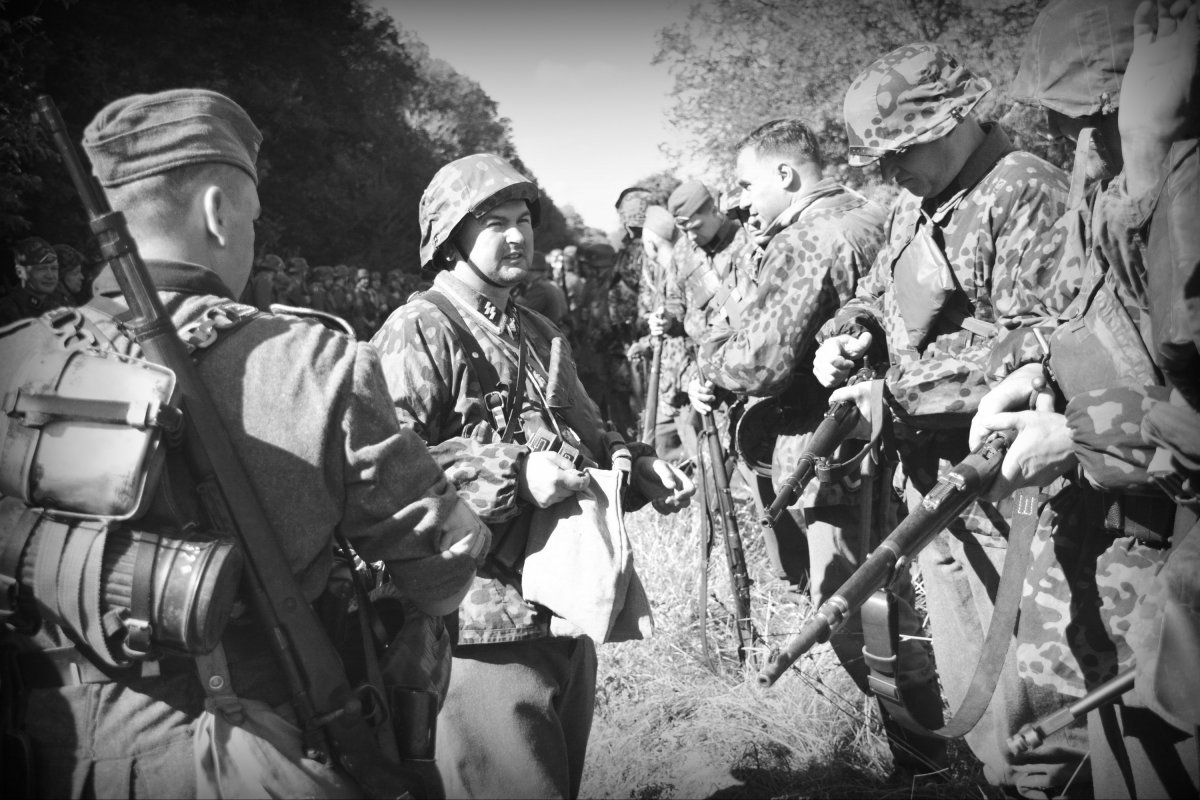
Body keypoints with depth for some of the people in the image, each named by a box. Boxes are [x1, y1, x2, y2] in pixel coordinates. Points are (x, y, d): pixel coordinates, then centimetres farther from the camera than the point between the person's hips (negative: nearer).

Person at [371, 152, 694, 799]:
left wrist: (638, 467, 6)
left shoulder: (542, 335, 18)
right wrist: (511, 474, -27)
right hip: (488, 630, -8)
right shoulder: (420, 332, -10)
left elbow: (588, 435, 26)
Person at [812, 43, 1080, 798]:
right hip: (932, 474, 9)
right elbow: (877, 293, 26)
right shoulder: (914, 206, 14)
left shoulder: (1027, 193, -14)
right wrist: (844, 333, 3)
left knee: (1021, 693, -1)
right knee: (964, 683, 19)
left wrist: (902, 392, -20)